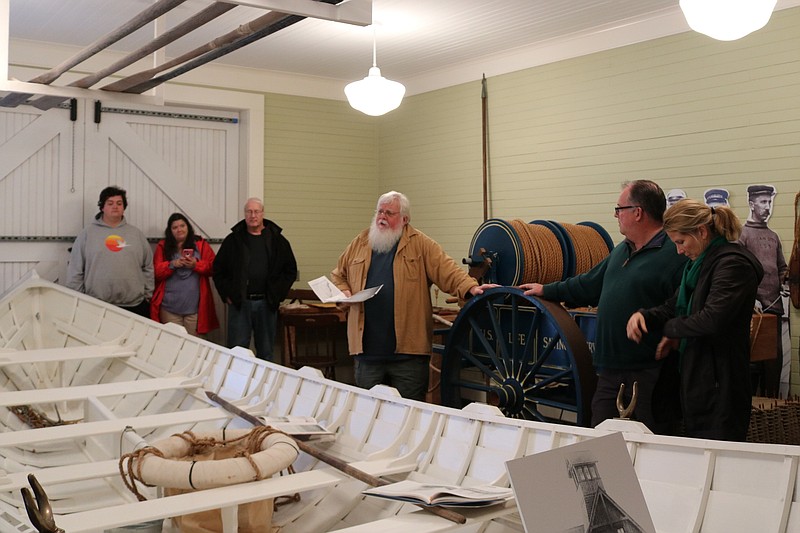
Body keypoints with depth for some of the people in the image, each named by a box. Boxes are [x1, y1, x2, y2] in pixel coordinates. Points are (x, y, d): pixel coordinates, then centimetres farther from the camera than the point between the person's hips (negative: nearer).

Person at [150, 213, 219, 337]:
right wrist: (172, 265, -13)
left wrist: (196, 264, -15)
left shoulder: (201, 244, 7)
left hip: (194, 307, -1)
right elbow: (156, 272, 3)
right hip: (170, 308, 1)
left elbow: (213, 267, 2)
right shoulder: (163, 246, 9)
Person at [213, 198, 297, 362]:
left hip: (267, 303, 1)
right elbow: (218, 270, 9)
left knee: (266, 353, 9)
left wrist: (277, 294, -1)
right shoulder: (233, 240, 5)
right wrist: (226, 295, 0)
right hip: (239, 303, -1)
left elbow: (290, 270, 8)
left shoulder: (277, 240, 5)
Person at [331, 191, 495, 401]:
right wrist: (344, 292, 1)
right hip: (367, 350, 3)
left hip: (408, 351, -3)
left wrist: (471, 287, -24)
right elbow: (338, 275, 21)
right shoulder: (360, 243, 13)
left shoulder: (420, 244, 2)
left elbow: (447, 270, -8)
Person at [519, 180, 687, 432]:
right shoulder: (621, 251, 17)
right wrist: (547, 290, 33)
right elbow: (589, 284, 29)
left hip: (652, 373, -8)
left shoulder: (675, 254, -14)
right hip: (611, 370, 9)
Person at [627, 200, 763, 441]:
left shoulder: (733, 264, -16)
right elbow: (674, 306, 17)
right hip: (696, 383, 9)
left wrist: (671, 329, -10)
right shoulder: (699, 264, 14)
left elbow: (712, 319, -27)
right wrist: (644, 315, -4)